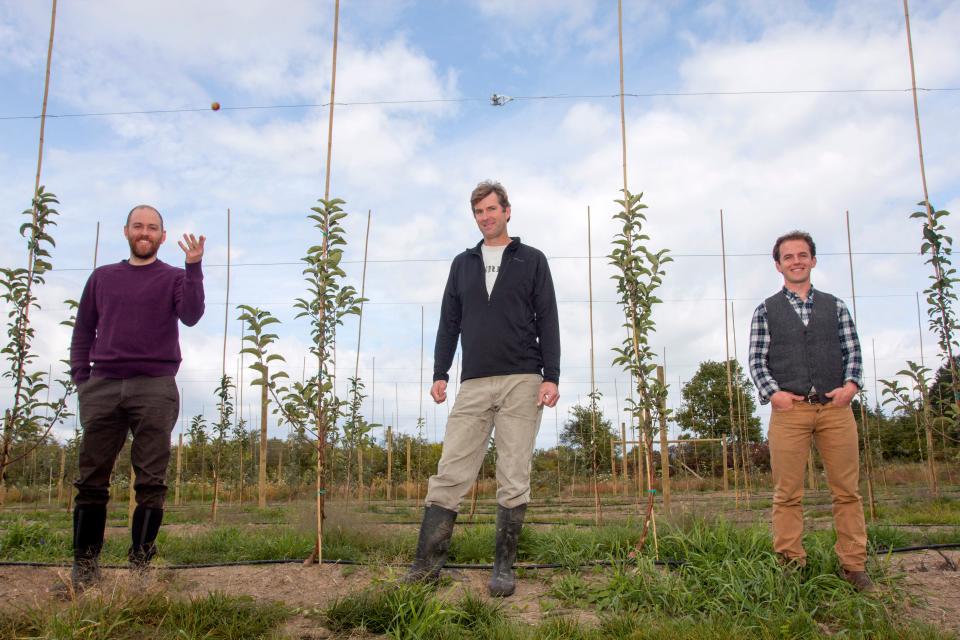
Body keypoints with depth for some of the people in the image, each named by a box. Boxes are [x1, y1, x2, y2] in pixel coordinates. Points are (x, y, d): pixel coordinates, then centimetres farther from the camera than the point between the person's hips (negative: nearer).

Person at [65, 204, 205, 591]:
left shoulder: (175, 278, 10)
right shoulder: (102, 277, 18)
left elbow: (191, 316, -9)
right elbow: (83, 330, 17)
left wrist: (193, 268, -17)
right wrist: (80, 378, 6)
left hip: (155, 389, -2)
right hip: (102, 387, 3)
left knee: (151, 480, -3)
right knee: (91, 479, 2)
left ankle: (140, 562, 3)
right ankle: (85, 563, 10)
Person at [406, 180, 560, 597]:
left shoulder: (531, 260, 8)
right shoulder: (462, 263, 17)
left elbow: (548, 321, 2)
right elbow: (449, 322, 15)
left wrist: (551, 377, -8)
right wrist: (439, 373, 5)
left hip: (522, 382, -2)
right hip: (473, 385, 3)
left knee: (514, 479, 0)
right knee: (450, 474, -2)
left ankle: (504, 568, 10)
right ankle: (427, 564, 2)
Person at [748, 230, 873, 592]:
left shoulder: (835, 306, 15)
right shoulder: (766, 311, 10)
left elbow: (852, 351, 12)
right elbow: (757, 359, 5)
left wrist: (851, 384, -6)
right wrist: (773, 392, -10)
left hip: (835, 408, 2)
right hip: (788, 409, -1)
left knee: (847, 491, 3)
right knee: (787, 494, 0)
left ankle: (854, 567, 12)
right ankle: (791, 567, 7)